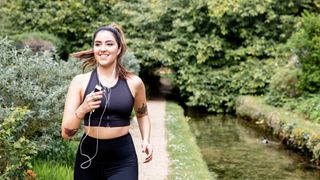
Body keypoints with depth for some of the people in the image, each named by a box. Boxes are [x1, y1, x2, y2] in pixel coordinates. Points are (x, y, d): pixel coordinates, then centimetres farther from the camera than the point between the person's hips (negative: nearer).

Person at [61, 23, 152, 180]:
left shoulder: (134, 83, 1)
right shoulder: (80, 82, -3)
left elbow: (142, 114, 21)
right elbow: (66, 133, -6)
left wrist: (146, 140, 5)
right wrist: (82, 110, -22)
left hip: (123, 161, 0)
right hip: (88, 160, 0)